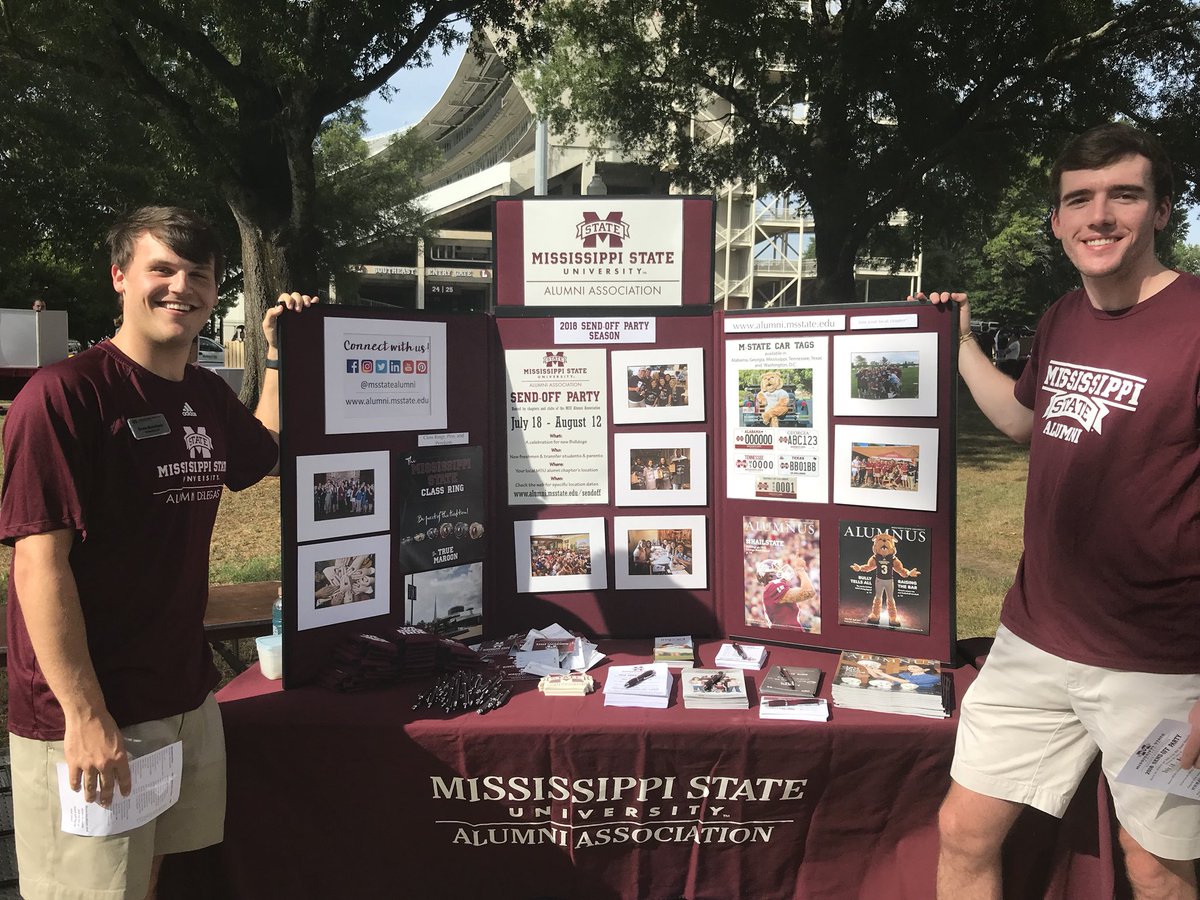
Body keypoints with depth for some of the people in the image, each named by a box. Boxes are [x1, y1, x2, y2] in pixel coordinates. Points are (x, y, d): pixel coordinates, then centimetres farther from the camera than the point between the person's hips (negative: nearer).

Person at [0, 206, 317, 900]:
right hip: (87, 716, -7)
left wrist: (281, 355, 17)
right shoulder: (65, 393, -16)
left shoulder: (209, 396, 6)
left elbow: (270, 455, 27)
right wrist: (85, 715, -20)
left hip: (187, 697, 7)